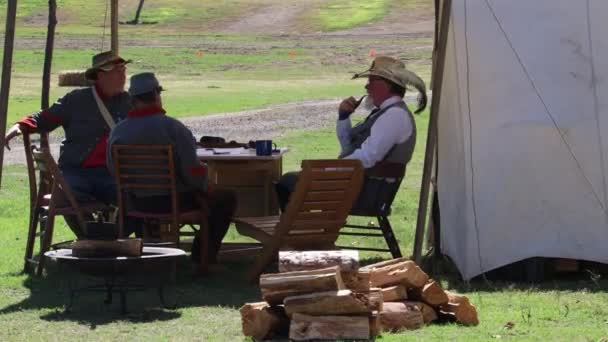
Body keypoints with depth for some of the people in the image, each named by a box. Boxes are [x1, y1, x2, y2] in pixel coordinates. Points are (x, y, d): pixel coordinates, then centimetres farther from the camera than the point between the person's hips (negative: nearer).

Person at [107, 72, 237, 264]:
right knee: (227, 198, 15)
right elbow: (192, 172, -20)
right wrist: (204, 187, 2)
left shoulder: (118, 132, -6)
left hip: (137, 203, 6)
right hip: (176, 201, -6)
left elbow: (113, 170, 6)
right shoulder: (173, 128, -20)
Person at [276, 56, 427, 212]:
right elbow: (348, 145, 24)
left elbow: (367, 158, -24)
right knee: (286, 182, 8)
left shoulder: (395, 115, -15)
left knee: (288, 182, -11)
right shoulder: (383, 111, 17)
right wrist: (343, 116, 7)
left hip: (367, 191, -10)